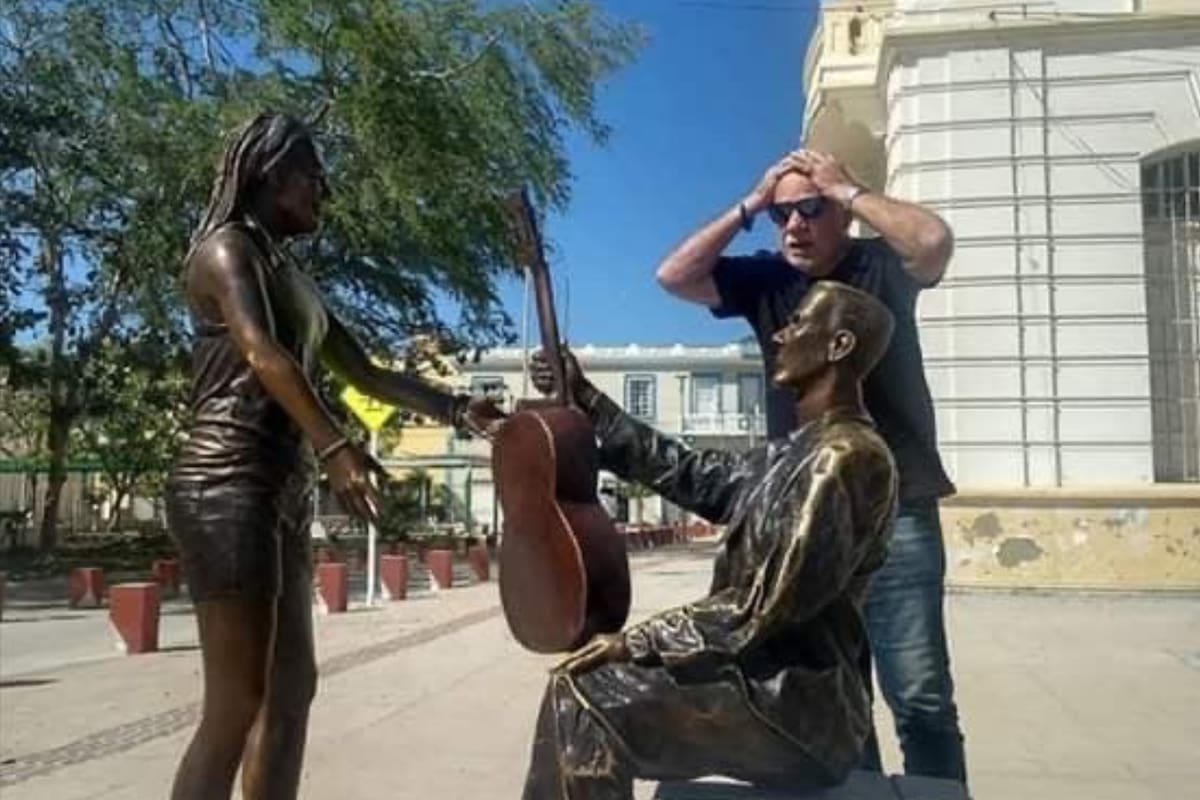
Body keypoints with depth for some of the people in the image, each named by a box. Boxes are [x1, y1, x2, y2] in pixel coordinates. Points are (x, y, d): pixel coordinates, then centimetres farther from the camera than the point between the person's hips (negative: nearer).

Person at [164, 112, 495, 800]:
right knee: (238, 703, -11)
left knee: (292, 689, 10)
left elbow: (369, 374, 24)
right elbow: (263, 356, -20)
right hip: (228, 487, -9)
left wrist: (459, 409, 16)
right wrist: (336, 447, -34)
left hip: (284, 494, 9)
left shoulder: (293, 277, 24)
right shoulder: (228, 247, -2)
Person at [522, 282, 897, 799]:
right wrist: (586, 398, 17)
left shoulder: (844, 457, -18)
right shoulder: (798, 453, 13)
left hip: (799, 708, -10)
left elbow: (766, 610, -22)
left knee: (584, 696, -16)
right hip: (770, 688, 10)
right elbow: (691, 476, 16)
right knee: (589, 687, 13)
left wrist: (636, 641, -16)